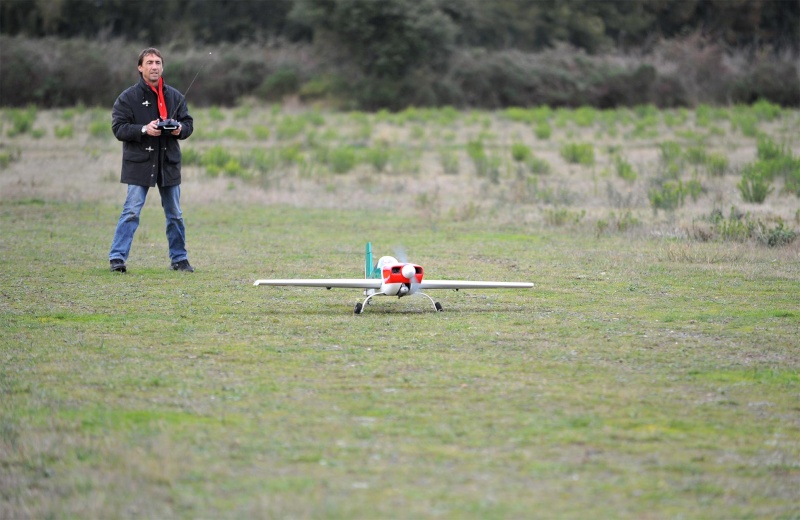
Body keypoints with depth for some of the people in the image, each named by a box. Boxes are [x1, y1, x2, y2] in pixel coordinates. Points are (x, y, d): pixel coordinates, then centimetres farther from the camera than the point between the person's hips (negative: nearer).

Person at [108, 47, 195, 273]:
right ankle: (117, 257, -7)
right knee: (131, 212, -10)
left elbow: (188, 123, 13)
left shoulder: (175, 97, 9)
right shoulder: (128, 97, -3)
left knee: (175, 215, 11)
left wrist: (180, 129, -10)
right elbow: (118, 127, -8)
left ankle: (179, 258, 22)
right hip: (139, 163, -4)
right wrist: (144, 130, -22)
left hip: (169, 163, 4)